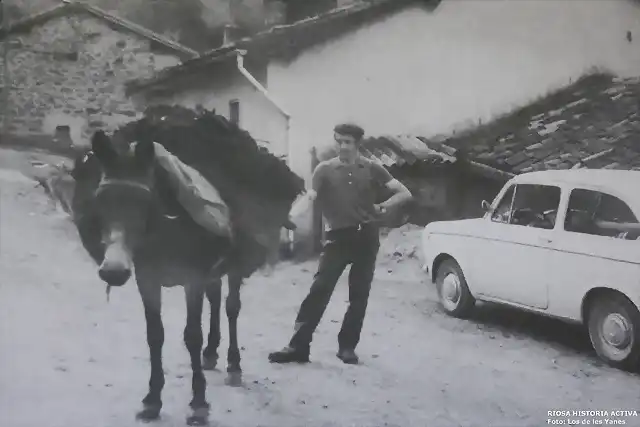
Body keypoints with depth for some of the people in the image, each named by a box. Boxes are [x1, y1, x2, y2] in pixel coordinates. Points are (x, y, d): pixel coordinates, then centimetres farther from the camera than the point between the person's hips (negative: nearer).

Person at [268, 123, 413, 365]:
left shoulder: (372, 169, 3)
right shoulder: (325, 169, -1)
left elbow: (404, 194, 6)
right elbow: (309, 196, -16)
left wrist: (382, 208, -4)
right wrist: (290, 215, -33)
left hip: (366, 237, 2)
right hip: (338, 237, -1)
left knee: (359, 295, 6)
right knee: (319, 291, -9)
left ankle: (347, 347, 17)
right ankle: (298, 346, -7)